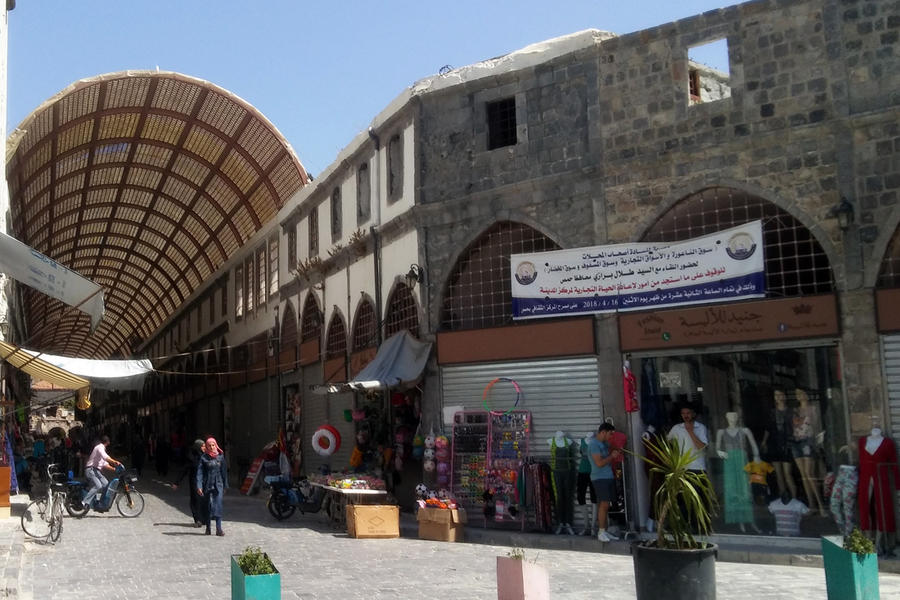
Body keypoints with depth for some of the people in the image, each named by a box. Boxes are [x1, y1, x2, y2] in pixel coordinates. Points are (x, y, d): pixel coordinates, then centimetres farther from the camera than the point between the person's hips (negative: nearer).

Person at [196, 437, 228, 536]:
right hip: (207, 485, -1)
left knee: (218, 505, -8)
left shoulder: (220, 456, 5)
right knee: (208, 506, 7)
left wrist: (225, 486, 11)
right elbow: (200, 472, -6)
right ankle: (208, 527, 18)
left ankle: (218, 529, -12)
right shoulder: (204, 457, -2)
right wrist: (199, 486, -15)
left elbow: (224, 471, 10)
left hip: (218, 484, 1)